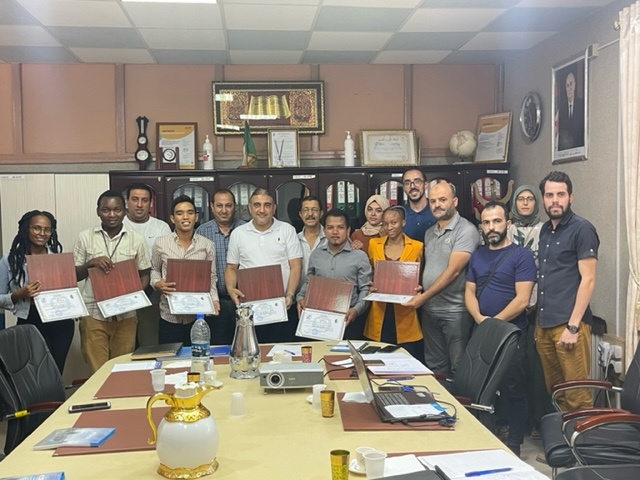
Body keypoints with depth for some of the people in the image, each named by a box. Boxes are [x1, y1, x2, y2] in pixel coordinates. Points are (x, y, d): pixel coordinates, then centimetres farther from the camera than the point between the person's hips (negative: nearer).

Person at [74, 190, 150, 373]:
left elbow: (144, 274, 9)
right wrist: (91, 263, -14)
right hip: (93, 314, -1)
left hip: (125, 315, 1)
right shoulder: (85, 237, 1)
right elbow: (73, 275, 5)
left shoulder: (136, 239, 2)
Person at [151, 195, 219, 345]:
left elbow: (211, 278, 6)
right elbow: (154, 270, 14)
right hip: (169, 316, 0)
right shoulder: (160, 243, 1)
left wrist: (213, 299, -9)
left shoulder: (207, 245, 2)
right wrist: (157, 284, -7)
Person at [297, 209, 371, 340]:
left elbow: (365, 289, -3)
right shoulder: (315, 255, 9)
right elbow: (308, 283, 19)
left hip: (348, 317, -3)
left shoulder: (360, 256, -2)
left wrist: (357, 309, -18)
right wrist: (300, 297, 0)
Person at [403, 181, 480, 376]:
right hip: (429, 310, 7)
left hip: (455, 310, -7)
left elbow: (453, 271, -18)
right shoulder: (429, 233, 13)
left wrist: (423, 296, -16)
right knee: (435, 368, 15)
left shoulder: (466, 231, -11)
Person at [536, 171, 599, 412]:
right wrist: (539, 320, 13)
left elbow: (588, 280, -12)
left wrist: (573, 326, -16)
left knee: (576, 395, -2)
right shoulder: (545, 230, 15)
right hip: (544, 323, 7)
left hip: (568, 324, -7)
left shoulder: (582, 229, -7)